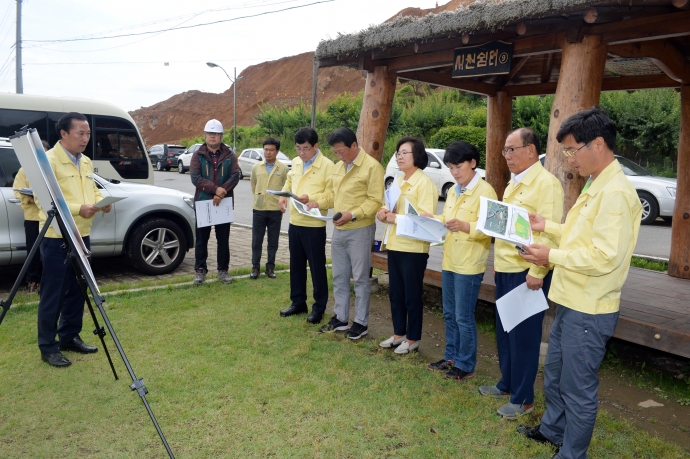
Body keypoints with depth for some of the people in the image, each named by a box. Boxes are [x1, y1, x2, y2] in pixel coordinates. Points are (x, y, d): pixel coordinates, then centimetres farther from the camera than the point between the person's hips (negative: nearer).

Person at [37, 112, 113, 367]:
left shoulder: (86, 162, 13)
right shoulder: (49, 160, -12)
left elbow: (93, 191, 21)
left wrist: (102, 201, -1)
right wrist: (77, 208, -28)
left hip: (81, 236, 8)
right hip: (56, 238, -8)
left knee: (76, 290, 15)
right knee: (53, 294, 0)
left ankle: (70, 337, 28)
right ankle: (47, 347, 10)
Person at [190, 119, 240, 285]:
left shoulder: (229, 156, 4)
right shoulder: (198, 155, 2)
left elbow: (235, 176, -7)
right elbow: (195, 177, -11)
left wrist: (222, 192, -21)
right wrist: (215, 189, -22)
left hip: (224, 203, 1)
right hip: (203, 202, 0)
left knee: (223, 239, 8)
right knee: (201, 239, 6)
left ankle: (223, 270, 18)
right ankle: (200, 270, 16)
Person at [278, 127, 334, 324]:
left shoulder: (327, 165, -11)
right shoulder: (295, 162, 10)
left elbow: (332, 194, -15)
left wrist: (313, 200, -29)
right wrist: (283, 195, 2)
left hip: (314, 225, -7)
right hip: (294, 222, 7)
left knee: (317, 266, 3)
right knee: (296, 265, 15)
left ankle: (319, 307, 15)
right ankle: (298, 302, 29)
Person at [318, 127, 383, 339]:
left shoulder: (371, 166, -12)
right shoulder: (338, 166, 13)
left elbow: (375, 201, -16)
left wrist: (353, 215, -25)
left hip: (360, 230, -7)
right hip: (339, 230, 8)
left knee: (360, 278, 2)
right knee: (339, 277, 14)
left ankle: (361, 322, 14)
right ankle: (340, 318, 26)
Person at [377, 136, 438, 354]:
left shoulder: (424, 183, -11)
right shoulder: (397, 182, 13)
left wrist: (396, 218, -20)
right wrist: (383, 213, -5)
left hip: (413, 247, -8)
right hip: (394, 245, 8)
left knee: (412, 295, 4)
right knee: (395, 293, 15)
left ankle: (413, 339, 18)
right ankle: (398, 333, 29)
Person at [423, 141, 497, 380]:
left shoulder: (485, 191, -13)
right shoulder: (453, 191, 13)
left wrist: (464, 226, -35)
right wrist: (432, 219, 0)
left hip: (469, 264, -8)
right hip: (449, 261, 8)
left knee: (464, 317, 1)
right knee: (449, 314, 17)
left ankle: (466, 365, 15)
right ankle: (451, 357, 31)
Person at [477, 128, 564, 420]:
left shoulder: (545, 183, -14)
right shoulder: (514, 184, 16)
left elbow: (549, 232, -21)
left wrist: (537, 272, -24)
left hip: (527, 272, -9)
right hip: (505, 269, 9)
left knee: (524, 335, 2)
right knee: (504, 331, 18)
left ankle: (523, 399, 15)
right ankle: (507, 384, 33)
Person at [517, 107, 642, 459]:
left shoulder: (615, 192, -22)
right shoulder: (595, 186, 10)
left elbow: (605, 256, -27)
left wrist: (552, 256, -20)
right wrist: (546, 225, 10)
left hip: (588, 311, -10)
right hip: (570, 303, 10)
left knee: (578, 389, 6)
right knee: (554, 374, 25)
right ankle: (552, 430, 44)